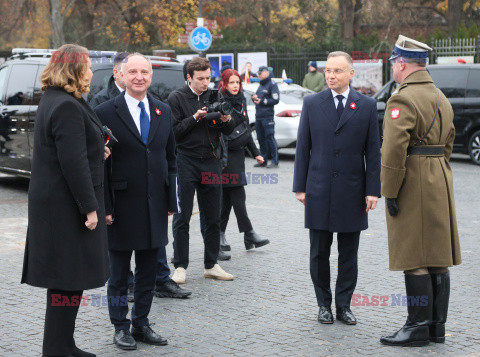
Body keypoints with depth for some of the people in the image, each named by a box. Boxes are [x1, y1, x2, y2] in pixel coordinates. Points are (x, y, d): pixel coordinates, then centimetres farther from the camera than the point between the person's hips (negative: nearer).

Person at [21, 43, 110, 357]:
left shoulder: (53, 101, 14)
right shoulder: (67, 107, -19)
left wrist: (96, 152, 10)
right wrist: (89, 207, -19)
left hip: (53, 203, 10)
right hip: (67, 206, -10)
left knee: (67, 279, 15)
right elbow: (73, 163, -22)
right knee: (68, 279, -4)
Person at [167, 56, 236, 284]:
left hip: (211, 161, 4)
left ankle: (211, 265, 17)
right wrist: (195, 118, -19)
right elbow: (174, 131, -9)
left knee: (213, 217, 7)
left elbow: (228, 131, 10)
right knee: (183, 217, -1)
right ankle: (180, 266, 7)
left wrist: (227, 120, -11)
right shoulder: (176, 98, -2)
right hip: (186, 161, -4)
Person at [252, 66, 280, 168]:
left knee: (270, 139, -9)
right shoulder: (260, 85, 22)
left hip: (267, 116, -9)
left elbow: (275, 100, -12)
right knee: (261, 139, 10)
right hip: (258, 116, 9)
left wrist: (262, 101, -14)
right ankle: (263, 160, 18)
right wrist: (254, 97, 8)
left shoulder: (272, 85, -4)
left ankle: (275, 161, -5)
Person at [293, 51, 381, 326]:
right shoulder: (312, 103, 5)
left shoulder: (367, 105, 3)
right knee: (319, 253, 7)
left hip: (352, 191, 0)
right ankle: (324, 304, 20)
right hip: (319, 190, 1)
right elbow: (303, 148, 6)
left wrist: (373, 190, -4)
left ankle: (344, 305, 18)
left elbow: (373, 151, 2)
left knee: (349, 254, 6)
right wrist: (300, 187, 1)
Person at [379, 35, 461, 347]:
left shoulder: (403, 100, -15)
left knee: (415, 260, -4)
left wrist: (390, 193, -16)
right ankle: (437, 326, 16)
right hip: (440, 184, 9)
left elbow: (394, 151, -22)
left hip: (413, 188, -9)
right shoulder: (441, 99, 15)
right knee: (438, 257, 10)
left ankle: (419, 328, 0)